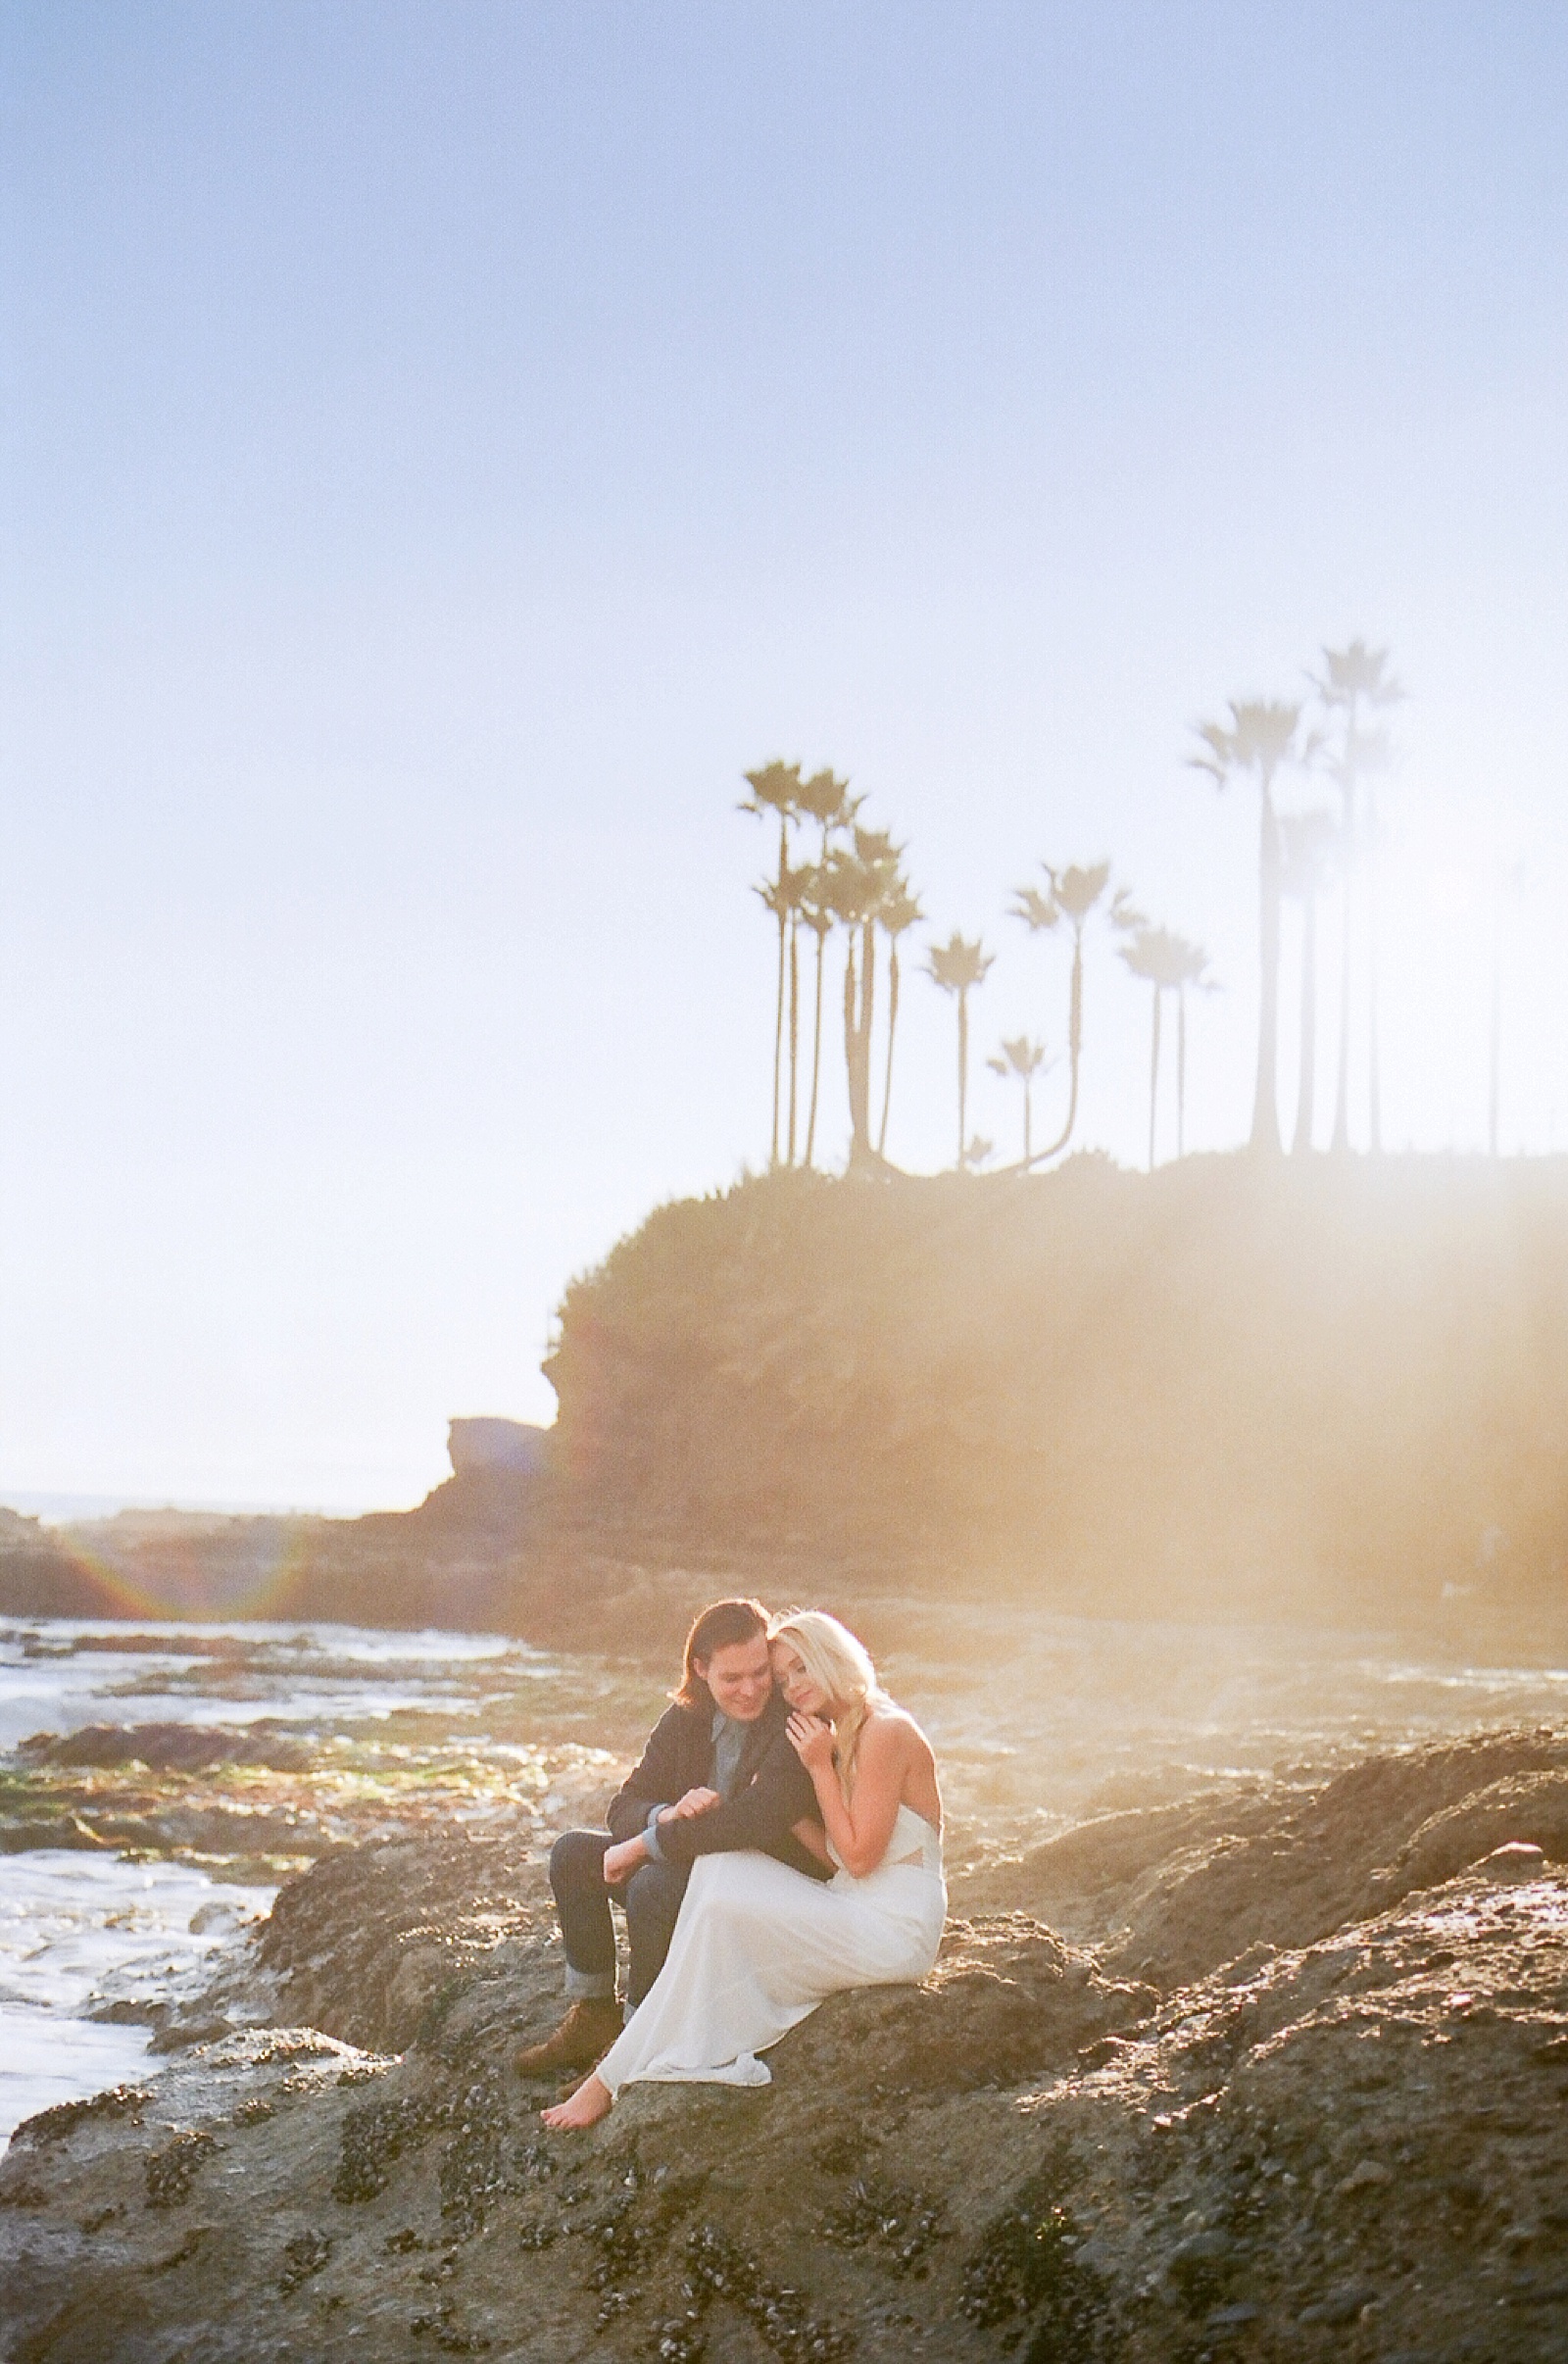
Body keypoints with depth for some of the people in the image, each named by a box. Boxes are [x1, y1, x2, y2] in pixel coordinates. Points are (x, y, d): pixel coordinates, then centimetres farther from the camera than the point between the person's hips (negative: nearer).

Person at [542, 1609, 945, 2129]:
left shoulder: (885, 1731, -13)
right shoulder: (841, 1737, 16)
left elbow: (859, 1856, -15)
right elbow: (834, 1858, 9)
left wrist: (820, 1769, -11)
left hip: (894, 1931, -9)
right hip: (853, 1915, 9)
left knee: (722, 1912, -19)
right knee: (722, 1868, -9)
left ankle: (613, 2080, -11)